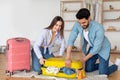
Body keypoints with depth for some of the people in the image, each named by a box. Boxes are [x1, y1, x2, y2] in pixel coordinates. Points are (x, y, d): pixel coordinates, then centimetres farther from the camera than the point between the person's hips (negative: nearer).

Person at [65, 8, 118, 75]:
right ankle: (103, 64, 33)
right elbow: (71, 40, -21)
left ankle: (116, 65, 24)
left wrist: (84, 59, -17)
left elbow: (97, 48, -28)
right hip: (92, 48, 5)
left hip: (103, 49, -5)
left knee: (103, 73, -5)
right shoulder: (77, 25, -24)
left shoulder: (99, 28, -38)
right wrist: (68, 58, -28)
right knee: (88, 69, 9)